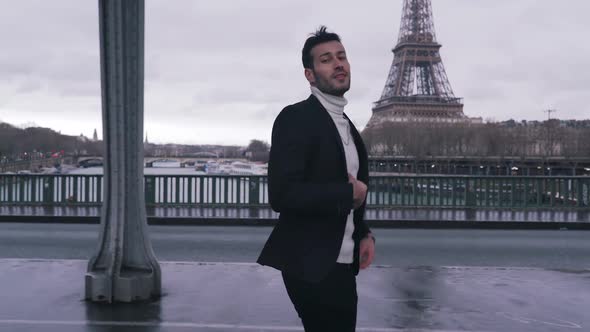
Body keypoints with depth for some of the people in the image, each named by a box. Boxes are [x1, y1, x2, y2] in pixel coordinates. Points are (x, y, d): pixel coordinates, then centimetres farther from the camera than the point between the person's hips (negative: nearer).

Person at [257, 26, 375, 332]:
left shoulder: (346, 126, 14)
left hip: (342, 263, 9)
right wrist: (349, 194, -15)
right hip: (312, 264, -9)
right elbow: (282, 194, -24)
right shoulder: (296, 118, -14)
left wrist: (364, 233, 6)